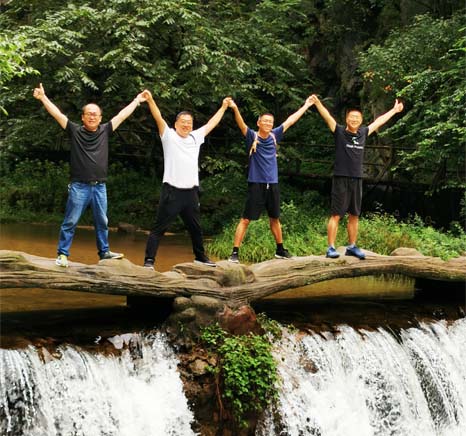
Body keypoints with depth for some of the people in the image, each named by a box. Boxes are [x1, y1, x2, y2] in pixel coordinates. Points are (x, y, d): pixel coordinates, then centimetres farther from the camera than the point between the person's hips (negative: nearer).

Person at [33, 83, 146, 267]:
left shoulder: (105, 131, 7)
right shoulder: (75, 131, 0)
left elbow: (122, 115, 13)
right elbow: (57, 114, -6)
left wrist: (137, 100, 19)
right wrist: (43, 97, -13)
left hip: (99, 187, 3)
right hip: (79, 186, -3)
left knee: (102, 222, 13)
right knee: (70, 222, -1)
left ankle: (104, 251, 25)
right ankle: (62, 254, 4)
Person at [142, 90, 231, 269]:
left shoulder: (196, 137, 13)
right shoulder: (169, 136, -1)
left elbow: (211, 124, 24)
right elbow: (159, 118, -14)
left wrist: (223, 107, 31)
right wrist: (150, 100, -28)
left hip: (191, 192, 6)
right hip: (172, 191, -6)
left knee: (196, 228, 19)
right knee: (158, 228, -6)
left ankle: (200, 257, 35)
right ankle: (149, 261, -6)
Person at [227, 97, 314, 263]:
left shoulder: (274, 136, 6)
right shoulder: (252, 137, -6)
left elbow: (290, 120, 15)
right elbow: (241, 124, -23)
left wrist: (306, 105, 23)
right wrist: (235, 108, -42)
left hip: (273, 185, 5)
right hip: (256, 184, -5)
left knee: (275, 218, 18)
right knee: (245, 219, -7)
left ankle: (280, 250, 31)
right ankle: (235, 252, -6)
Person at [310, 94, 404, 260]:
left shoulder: (363, 133, 10)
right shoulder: (339, 132, -3)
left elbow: (379, 121, 24)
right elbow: (327, 117, -15)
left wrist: (394, 110, 35)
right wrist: (317, 103, -31)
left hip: (357, 180, 5)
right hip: (341, 179, -5)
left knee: (354, 215, 11)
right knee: (336, 215, -5)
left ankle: (352, 247, 20)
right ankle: (331, 248, -4)